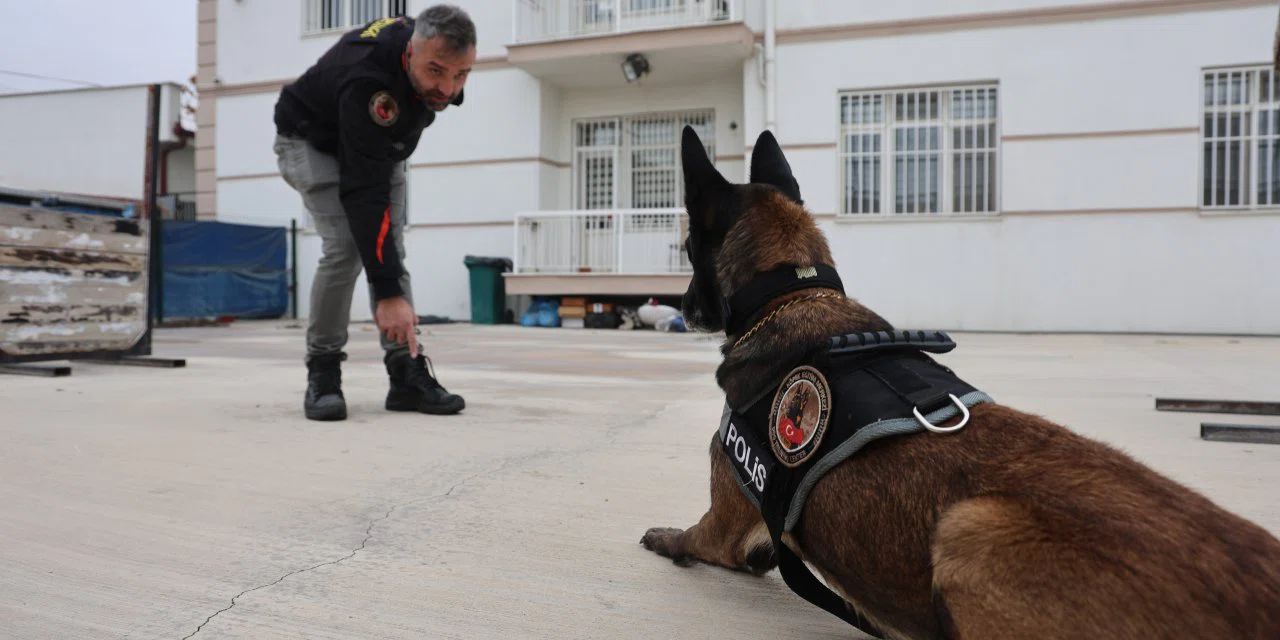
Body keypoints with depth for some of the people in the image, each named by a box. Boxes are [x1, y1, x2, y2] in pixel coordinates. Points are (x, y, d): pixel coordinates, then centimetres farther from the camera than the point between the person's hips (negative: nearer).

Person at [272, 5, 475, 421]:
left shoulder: (432, 50, -21)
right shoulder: (368, 80, -41)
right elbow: (365, 194, -43)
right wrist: (388, 293, -44)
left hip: (378, 144, 6)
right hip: (312, 140, -6)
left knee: (390, 250, -6)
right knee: (346, 247, -22)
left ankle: (407, 374, -5)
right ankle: (322, 371, -7)